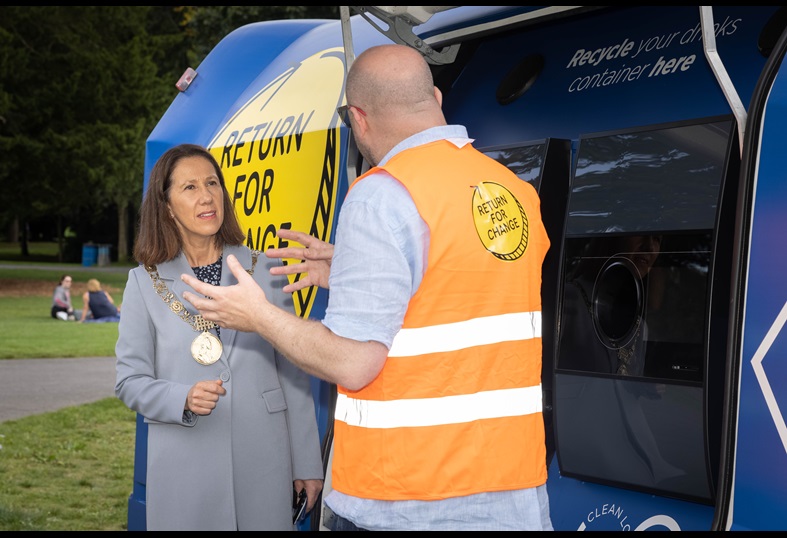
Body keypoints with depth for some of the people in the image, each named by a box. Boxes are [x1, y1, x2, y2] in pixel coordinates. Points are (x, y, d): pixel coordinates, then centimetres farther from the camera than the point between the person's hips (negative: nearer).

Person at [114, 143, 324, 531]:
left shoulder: (263, 271, 4)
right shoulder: (145, 283, 3)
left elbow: (293, 372, 5)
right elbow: (130, 380, 3)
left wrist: (307, 463, 4)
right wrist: (184, 399, -17)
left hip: (263, 465, 1)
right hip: (184, 471, 0)